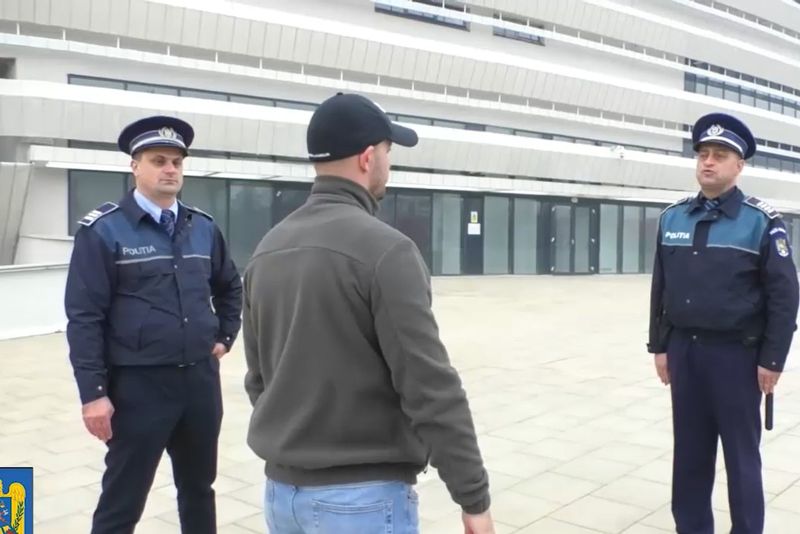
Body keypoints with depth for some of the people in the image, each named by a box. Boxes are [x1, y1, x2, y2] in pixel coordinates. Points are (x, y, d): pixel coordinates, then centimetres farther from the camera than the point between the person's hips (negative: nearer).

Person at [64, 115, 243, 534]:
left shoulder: (203, 228, 6)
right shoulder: (103, 229, -8)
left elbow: (230, 287, 23)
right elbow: (84, 317, -11)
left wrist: (225, 337, 13)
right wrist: (93, 392, -14)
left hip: (201, 379, 5)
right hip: (138, 385, -5)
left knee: (198, 489, 20)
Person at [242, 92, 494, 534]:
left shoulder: (267, 249, 5)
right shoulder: (384, 249, -18)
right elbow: (430, 387, -19)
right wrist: (474, 497, -11)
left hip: (282, 489, 7)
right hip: (363, 496, -7)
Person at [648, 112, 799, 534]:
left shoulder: (762, 221, -7)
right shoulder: (671, 218, 6)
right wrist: (660, 345, 8)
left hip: (736, 354, -4)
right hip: (684, 351, 4)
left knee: (741, 455, 8)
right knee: (689, 451, 13)